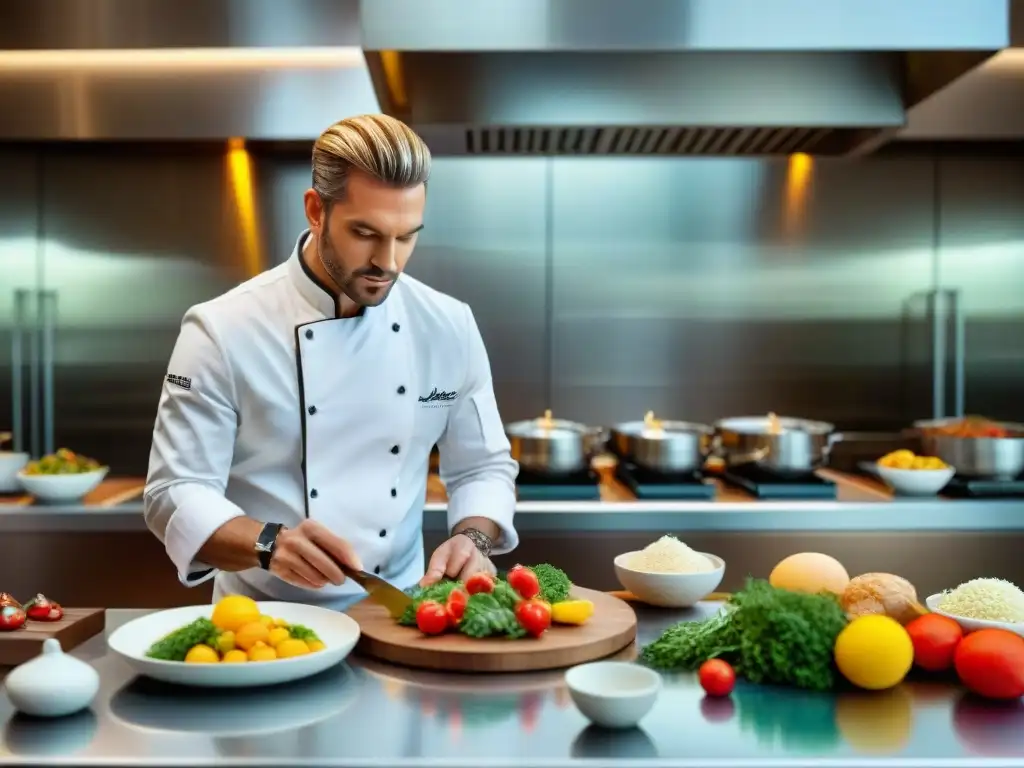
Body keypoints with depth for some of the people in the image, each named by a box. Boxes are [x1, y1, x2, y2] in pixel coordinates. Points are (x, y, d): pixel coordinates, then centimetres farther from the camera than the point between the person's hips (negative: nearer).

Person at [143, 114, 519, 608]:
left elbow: (483, 468, 8)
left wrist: (473, 539, -12)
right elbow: (175, 494, -10)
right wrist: (269, 544, -27)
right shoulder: (223, 331, -11)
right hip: (266, 620, -2)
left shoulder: (449, 326, -1)